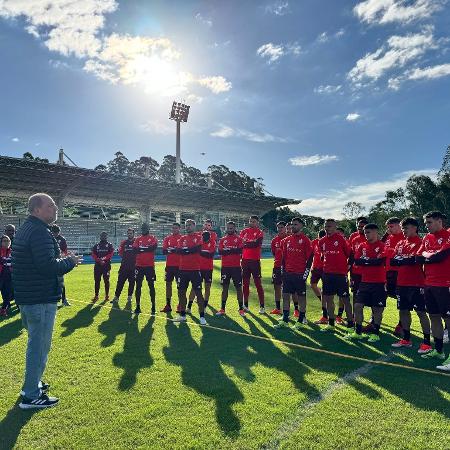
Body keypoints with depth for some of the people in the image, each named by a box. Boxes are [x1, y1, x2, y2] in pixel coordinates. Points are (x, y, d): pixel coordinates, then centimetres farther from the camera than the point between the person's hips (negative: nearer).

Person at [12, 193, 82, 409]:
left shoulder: (24, 230, 14)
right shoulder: (39, 232, -20)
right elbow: (49, 266, -27)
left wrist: (63, 260, 9)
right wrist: (70, 261, -11)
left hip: (26, 296, 11)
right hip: (40, 299, -11)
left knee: (36, 342, 23)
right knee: (39, 345, 1)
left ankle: (32, 383, 38)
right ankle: (31, 396, 13)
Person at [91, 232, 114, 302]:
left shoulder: (109, 245, 6)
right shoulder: (96, 245, 12)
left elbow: (111, 254, -6)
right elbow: (93, 255, 3)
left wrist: (104, 258, -20)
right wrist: (99, 260, -13)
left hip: (106, 265, -2)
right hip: (97, 265, 2)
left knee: (106, 280, 0)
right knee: (97, 280, 3)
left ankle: (107, 295, 8)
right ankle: (96, 295, 12)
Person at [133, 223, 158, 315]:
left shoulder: (152, 238, 1)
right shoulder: (138, 239, 10)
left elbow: (154, 247, -18)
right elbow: (135, 249, -6)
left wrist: (141, 248, -13)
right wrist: (147, 248, -13)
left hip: (149, 265, -3)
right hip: (139, 265, 3)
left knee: (151, 286, 4)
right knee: (138, 286, 6)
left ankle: (153, 306, 13)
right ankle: (138, 306, 15)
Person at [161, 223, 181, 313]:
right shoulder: (167, 238, 11)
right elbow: (164, 251, 4)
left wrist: (173, 249, -18)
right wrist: (168, 250, -16)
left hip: (179, 265, -4)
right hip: (169, 265, 5)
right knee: (168, 283, 7)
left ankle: (180, 305, 8)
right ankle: (168, 305, 17)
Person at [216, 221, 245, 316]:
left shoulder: (239, 239, 1)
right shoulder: (222, 240, 10)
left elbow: (240, 250, -14)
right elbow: (220, 252, -4)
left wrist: (227, 250, -13)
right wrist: (233, 250, -14)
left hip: (236, 266, -3)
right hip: (225, 266, 3)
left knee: (238, 287, 2)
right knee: (225, 287, 8)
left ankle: (241, 309, 10)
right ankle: (222, 309, 15)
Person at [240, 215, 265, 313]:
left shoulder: (259, 232, -3)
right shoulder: (244, 231, 10)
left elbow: (257, 244, -18)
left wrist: (245, 243, -12)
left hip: (255, 261, -4)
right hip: (245, 260, 4)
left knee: (258, 283, 0)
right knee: (245, 283, 10)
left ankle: (262, 306, 6)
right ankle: (245, 305, 20)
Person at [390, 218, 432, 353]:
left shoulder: (420, 242, -8)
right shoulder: (400, 244, 14)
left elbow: (417, 259, -21)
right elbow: (393, 261, 7)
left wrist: (401, 259, -9)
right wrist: (407, 260, -10)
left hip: (416, 283, -7)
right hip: (402, 283, 7)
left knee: (421, 312, -1)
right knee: (403, 310, 13)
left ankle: (427, 342, 9)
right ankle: (406, 339, 25)